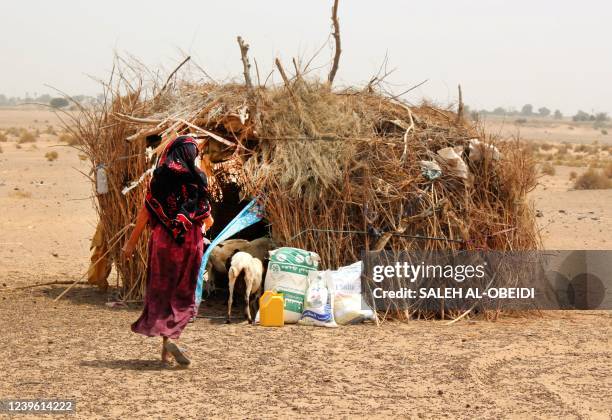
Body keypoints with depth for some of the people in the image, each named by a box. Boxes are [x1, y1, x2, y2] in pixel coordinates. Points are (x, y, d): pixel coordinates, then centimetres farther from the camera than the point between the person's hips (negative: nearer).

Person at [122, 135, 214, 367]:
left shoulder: (160, 175, -1)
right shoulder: (198, 177, -2)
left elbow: (146, 210, -4)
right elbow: (206, 215, 1)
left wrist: (132, 241, 3)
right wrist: (208, 222, 26)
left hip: (163, 238, 0)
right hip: (190, 240, 0)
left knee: (161, 289, 6)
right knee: (183, 291, 9)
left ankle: (167, 339, -7)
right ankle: (171, 337, -1)